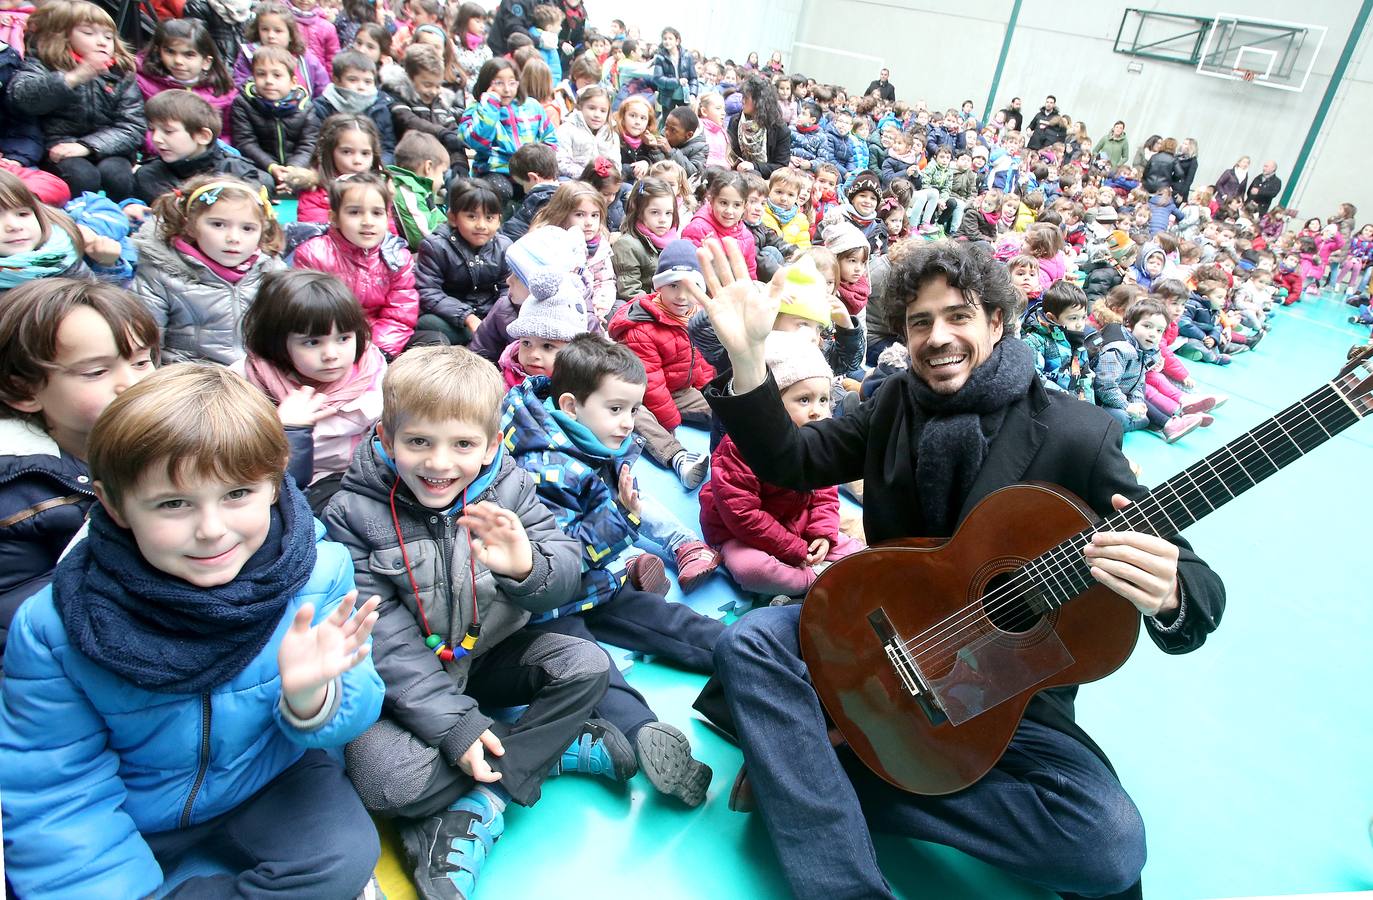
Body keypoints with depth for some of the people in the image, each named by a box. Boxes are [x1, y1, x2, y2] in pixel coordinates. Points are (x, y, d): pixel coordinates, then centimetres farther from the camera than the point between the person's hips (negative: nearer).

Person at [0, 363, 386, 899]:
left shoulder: (320, 572, -22)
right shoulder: (51, 628, -22)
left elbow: (351, 715, -16)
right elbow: (54, 790, -13)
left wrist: (310, 698, -38)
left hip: (271, 778, 0)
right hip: (129, 813, 0)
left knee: (347, 855, -20)